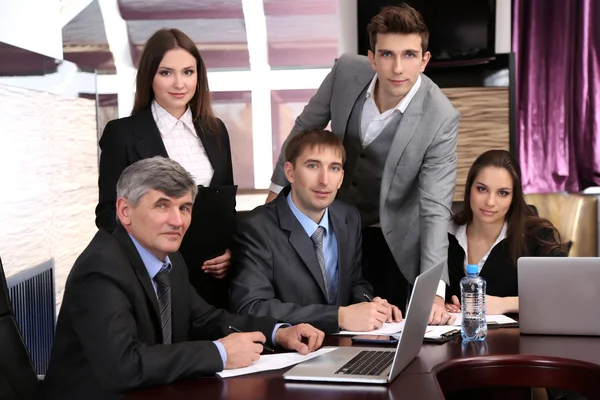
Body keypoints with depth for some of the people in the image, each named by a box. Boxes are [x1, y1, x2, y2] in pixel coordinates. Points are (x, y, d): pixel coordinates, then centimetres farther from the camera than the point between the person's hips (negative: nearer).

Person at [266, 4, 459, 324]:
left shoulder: (441, 118, -27)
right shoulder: (347, 70, -18)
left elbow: (435, 208, -29)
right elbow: (306, 126, 0)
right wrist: (277, 189, 6)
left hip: (390, 240, -3)